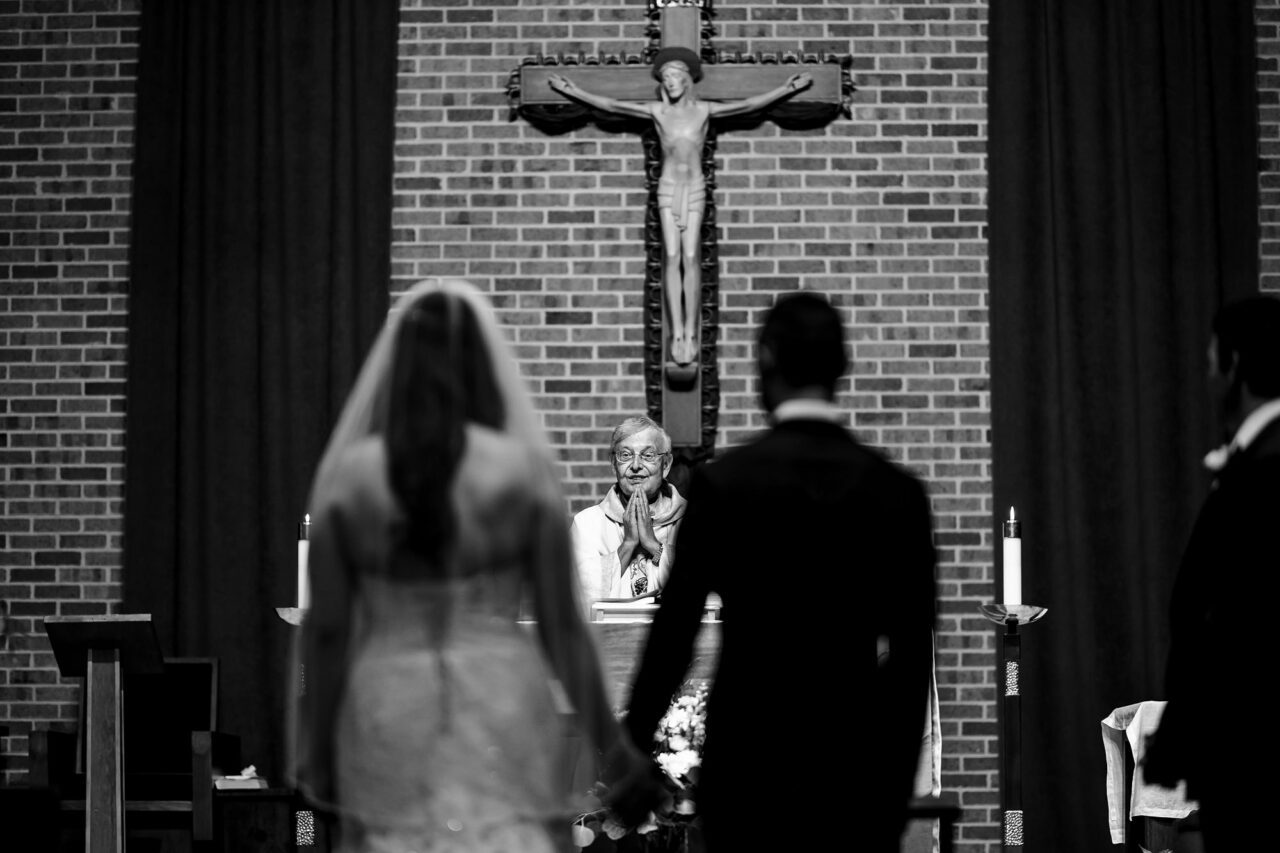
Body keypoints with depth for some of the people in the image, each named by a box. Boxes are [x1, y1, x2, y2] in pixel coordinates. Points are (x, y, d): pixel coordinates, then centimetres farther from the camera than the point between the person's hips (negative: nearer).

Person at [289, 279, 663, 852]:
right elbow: (562, 626, -4)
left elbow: (326, 628, 0)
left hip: (388, 717, 2)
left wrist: (317, 751, 12)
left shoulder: (346, 474, -3)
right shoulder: (525, 468, -6)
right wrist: (613, 747, 6)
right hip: (503, 714, -1)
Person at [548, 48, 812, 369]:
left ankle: (691, 333, -5)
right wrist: (576, 92, 3)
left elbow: (749, 105, 2)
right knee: (672, 258, -6)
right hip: (668, 188, 0)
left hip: (694, 189, 0)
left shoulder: (704, 110, 2)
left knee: (691, 258, -6)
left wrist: (787, 88, 0)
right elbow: (612, 105, 4)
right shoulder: (657, 111, 3)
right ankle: (677, 334, -8)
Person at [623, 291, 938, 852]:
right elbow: (912, 657, 4)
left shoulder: (723, 481, -6)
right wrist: (897, 786, 12)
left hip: (750, 752, -2)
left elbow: (673, 630, -4)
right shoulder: (898, 491, 1)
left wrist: (630, 749, 6)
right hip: (857, 762, 2)